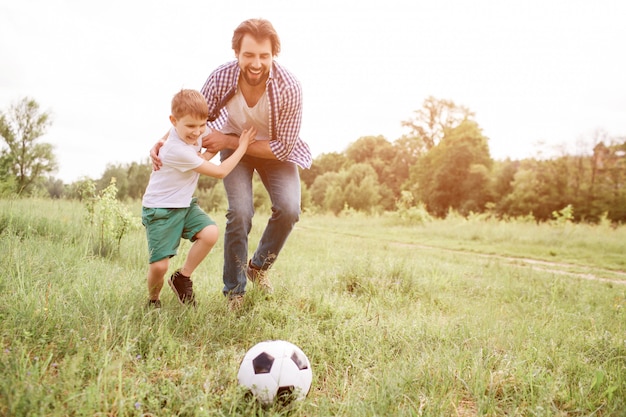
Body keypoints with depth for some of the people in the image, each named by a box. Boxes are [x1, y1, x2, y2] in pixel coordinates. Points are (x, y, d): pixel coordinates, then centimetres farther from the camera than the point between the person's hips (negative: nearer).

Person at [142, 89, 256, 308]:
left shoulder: (192, 129, -5)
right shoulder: (178, 151, -28)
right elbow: (220, 171, -20)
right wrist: (243, 146, -12)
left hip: (185, 203, 7)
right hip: (160, 208, -7)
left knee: (210, 233, -20)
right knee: (159, 266, -13)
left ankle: (182, 277, 2)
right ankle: (153, 300, 20)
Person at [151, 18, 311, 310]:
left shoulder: (289, 88, -32)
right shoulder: (220, 78, -26)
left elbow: (282, 148, -24)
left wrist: (228, 141, -27)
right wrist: (164, 141, -25)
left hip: (275, 150, 0)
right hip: (234, 146, 0)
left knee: (289, 209, -20)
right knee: (240, 212, -18)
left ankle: (260, 266, 10)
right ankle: (234, 292, 1)